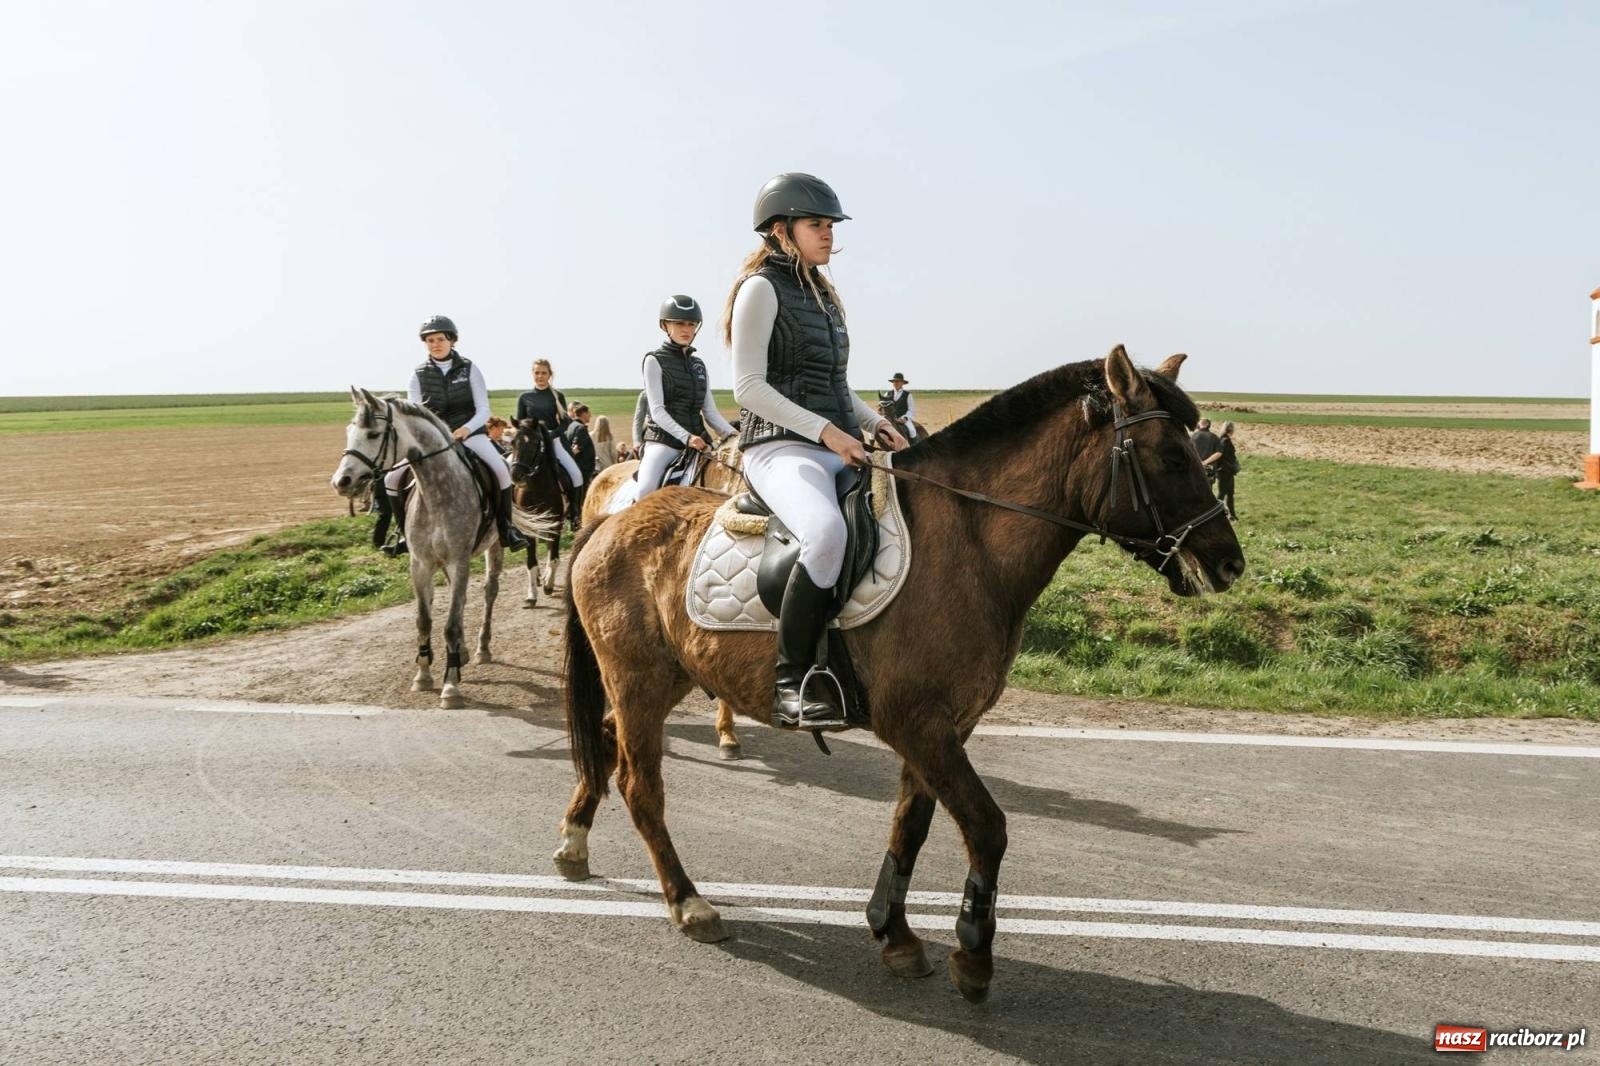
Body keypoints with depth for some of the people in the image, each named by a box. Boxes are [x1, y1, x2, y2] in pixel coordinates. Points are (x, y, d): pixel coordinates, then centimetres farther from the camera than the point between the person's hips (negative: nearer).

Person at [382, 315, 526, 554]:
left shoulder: (469, 369, -1)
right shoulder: (419, 374, 3)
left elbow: (483, 411, -4)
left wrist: (466, 429, -23)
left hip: (469, 432, -2)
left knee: (501, 469, -30)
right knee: (393, 478, -10)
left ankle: (505, 527, -14)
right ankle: (406, 532, 8)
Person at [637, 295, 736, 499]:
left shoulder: (699, 364, 18)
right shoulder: (655, 360, 1)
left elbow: (710, 411, 14)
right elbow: (657, 411, -9)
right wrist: (686, 437, -23)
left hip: (698, 440, 6)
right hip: (662, 440, -6)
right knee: (647, 491, -30)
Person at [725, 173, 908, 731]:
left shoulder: (823, 294, 21)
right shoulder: (761, 288, -3)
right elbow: (749, 387, -12)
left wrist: (875, 422, 9)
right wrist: (826, 430, -19)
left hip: (840, 448, 9)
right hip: (782, 448, -9)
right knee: (827, 532, -38)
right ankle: (793, 681, -25)